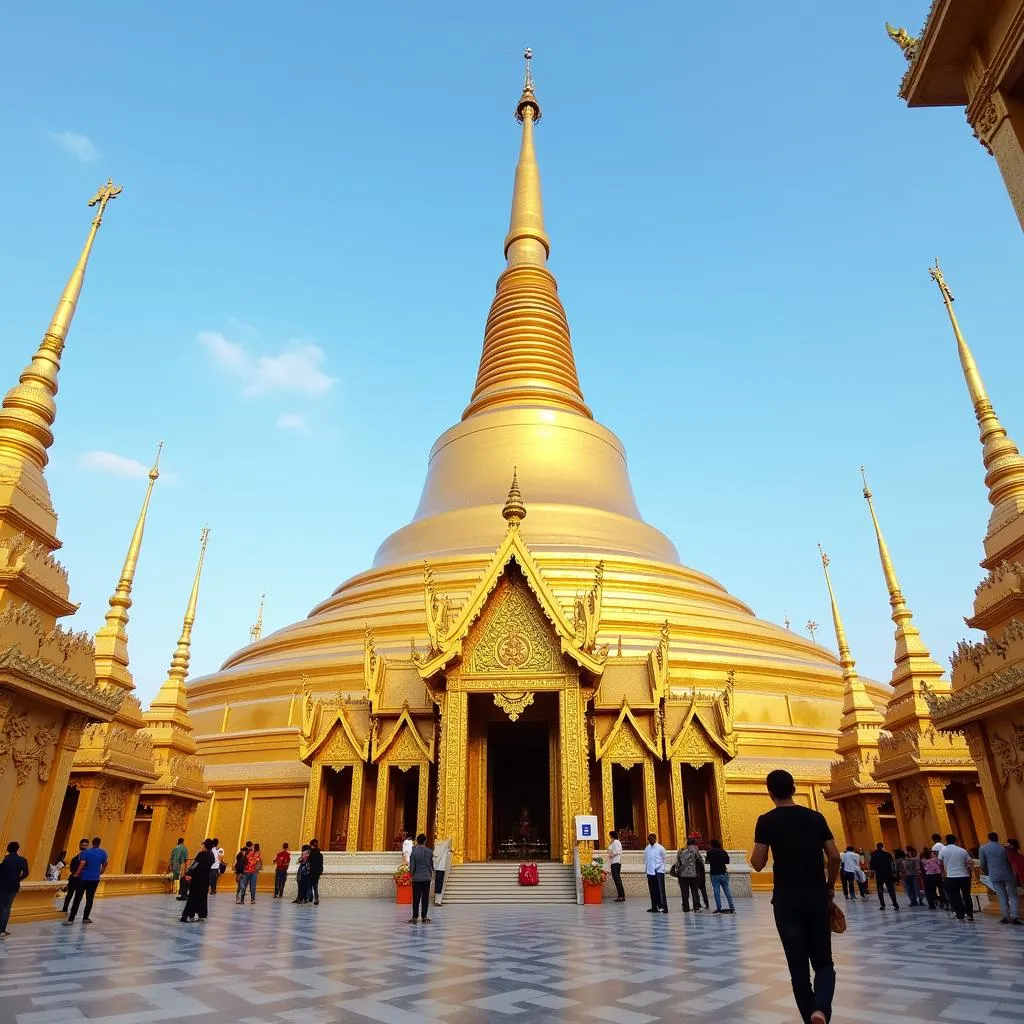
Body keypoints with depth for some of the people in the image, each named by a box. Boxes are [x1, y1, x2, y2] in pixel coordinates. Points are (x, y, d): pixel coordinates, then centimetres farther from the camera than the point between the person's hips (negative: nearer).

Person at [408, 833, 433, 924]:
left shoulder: (414, 852, -10)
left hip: (417, 878, -1)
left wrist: (411, 874, 11)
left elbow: (412, 867, -8)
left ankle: (415, 917, 6)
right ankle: (424, 917, 10)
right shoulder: (429, 851, -4)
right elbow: (431, 864, 4)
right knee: (425, 898, 8)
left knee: (416, 898, 6)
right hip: (427, 878, 1)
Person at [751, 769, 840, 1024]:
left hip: (787, 900, -2)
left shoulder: (766, 821, -5)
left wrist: (756, 852, 15)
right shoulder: (816, 817, 3)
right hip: (817, 898, 2)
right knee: (823, 961, 12)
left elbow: (758, 864, -6)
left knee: (798, 965, 10)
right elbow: (835, 857, 3)